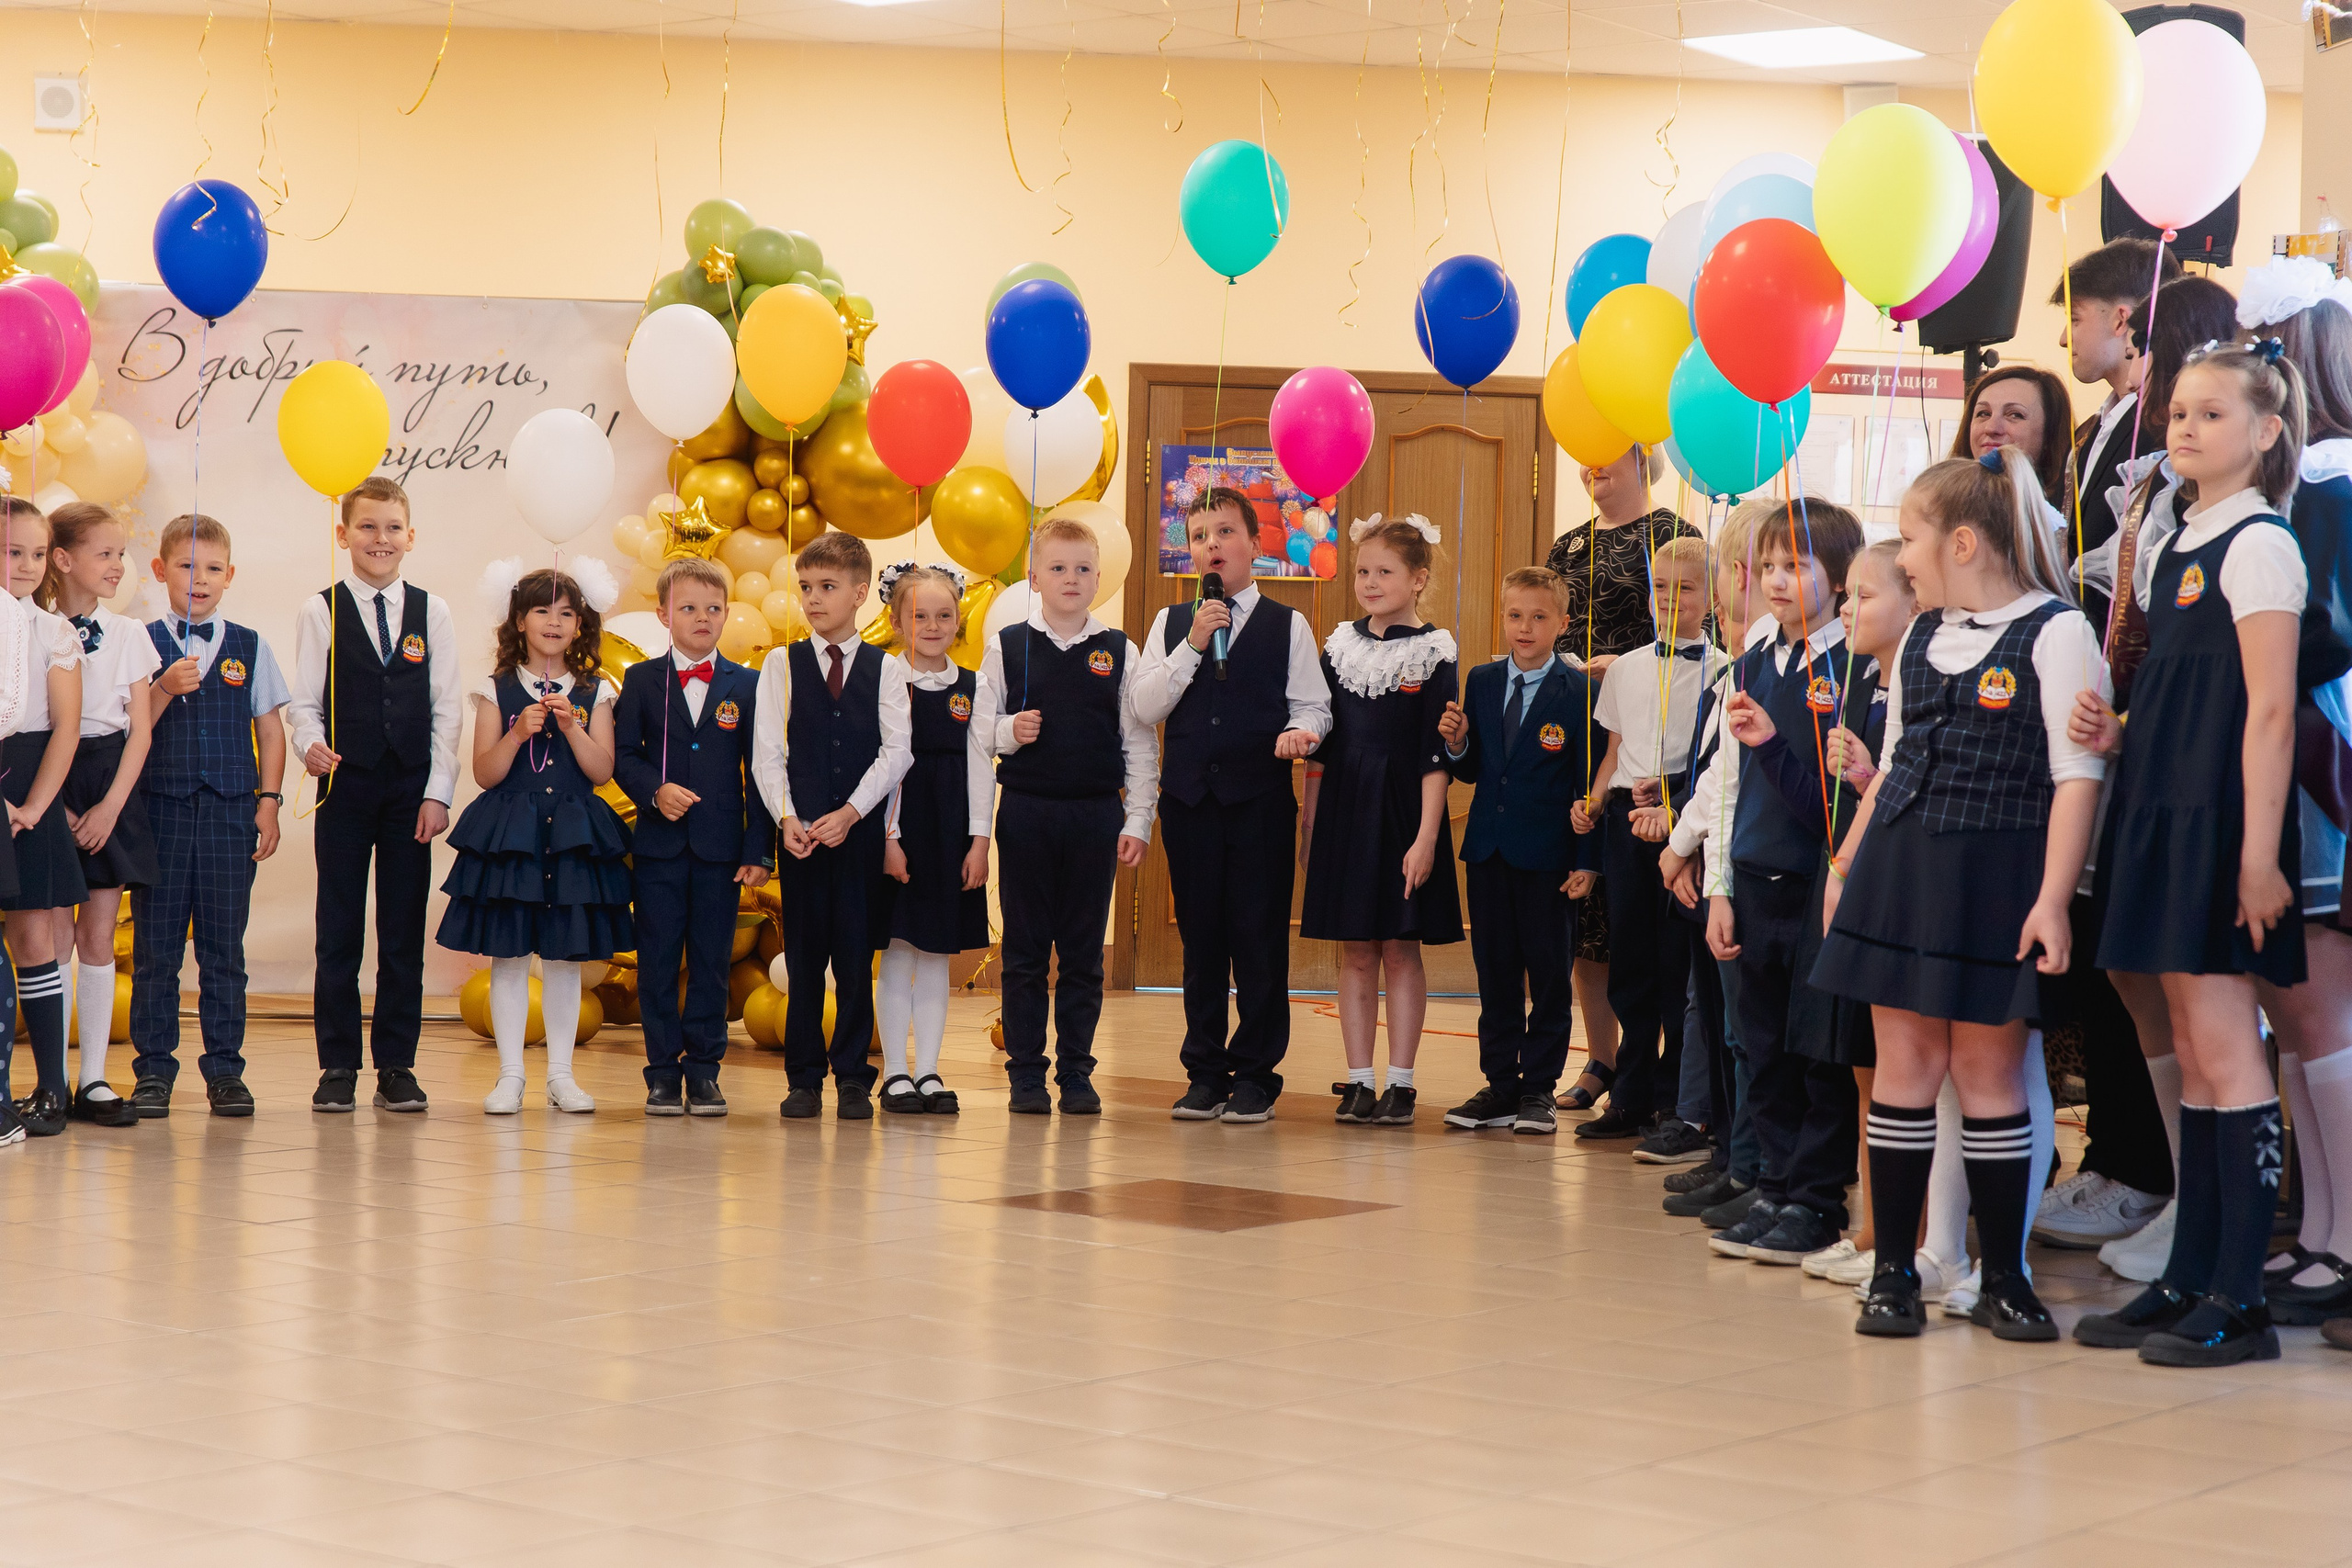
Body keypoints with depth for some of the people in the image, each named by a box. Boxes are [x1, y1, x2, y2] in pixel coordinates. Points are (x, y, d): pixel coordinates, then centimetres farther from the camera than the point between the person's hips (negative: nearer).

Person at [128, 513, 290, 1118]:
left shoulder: (250, 647, 7)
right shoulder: (144, 644, 3)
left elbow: (269, 730, 10)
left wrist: (269, 800, 2)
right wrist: (164, 689, -17)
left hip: (231, 808, 1)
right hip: (160, 806, -1)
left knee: (224, 945, 4)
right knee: (155, 944, 3)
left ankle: (225, 1069, 10)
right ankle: (153, 1069, 10)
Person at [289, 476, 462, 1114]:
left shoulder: (432, 613, 7)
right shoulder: (321, 612, 3)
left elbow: (446, 710, 5)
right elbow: (304, 701, 1)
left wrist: (438, 793, -3)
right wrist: (311, 744, -20)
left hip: (412, 788, 1)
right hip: (346, 785, -1)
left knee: (404, 931, 4)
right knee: (339, 931, 2)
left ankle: (397, 1067, 10)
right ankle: (337, 1067, 9)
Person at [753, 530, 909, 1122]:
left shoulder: (885, 669, 6)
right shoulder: (782, 666, 8)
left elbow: (896, 752, -2)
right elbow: (767, 752, 2)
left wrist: (851, 812, -12)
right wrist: (787, 818, -11)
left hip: (861, 828, 0)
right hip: (800, 830, 1)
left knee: (856, 957, 0)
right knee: (804, 957, 2)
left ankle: (853, 1078, 7)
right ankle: (804, 1078, 9)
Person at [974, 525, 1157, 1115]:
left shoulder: (1119, 653, 4)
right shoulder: (1007, 648, 2)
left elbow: (1140, 746, 5)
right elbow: (979, 738, 6)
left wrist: (1137, 821, 0)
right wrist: (1010, 732, -14)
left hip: (1095, 816, 1)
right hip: (1025, 812, -1)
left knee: (1083, 952, 5)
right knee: (1026, 950, 4)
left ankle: (1076, 1072, 13)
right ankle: (1026, 1072, 11)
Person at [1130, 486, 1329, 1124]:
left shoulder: (1288, 626, 6)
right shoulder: (1171, 623, 11)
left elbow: (1314, 705, 4)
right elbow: (1145, 707, 1)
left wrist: (1299, 730, -17)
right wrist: (1192, 645, -8)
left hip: (1261, 797, -2)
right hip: (1189, 795, 2)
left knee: (1260, 938, -2)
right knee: (1200, 939, 7)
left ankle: (1256, 1074, 6)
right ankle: (1205, 1074, 14)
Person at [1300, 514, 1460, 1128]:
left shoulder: (1431, 655, -4)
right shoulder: (1340, 647, 8)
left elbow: (1436, 756, -8)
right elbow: (1320, 746, 12)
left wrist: (1427, 835, -14)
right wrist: (1309, 822, 9)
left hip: (1404, 811, -4)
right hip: (1344, 808, 4)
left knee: (1400, 949, 1)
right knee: (1354, 951, 6)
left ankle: (1400, 1083, 7)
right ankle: (1358, 1082, 10)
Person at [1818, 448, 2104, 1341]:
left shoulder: (2056, 633, -7)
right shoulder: (1919, 639, 13)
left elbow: (2076, 775, -10)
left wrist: (2052, 898, -15)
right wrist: (1846, 863, 16)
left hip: (1995, 874, -5)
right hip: (1900, 866, 5)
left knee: (1988, 1069, 1)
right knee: (1904, 1061, 5)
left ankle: (2005, 1279, 12)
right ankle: (1892, 1273, 11)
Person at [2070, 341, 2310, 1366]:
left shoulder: (2257, 544, -9)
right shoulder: (2184, 544, 17)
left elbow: (2269, 711, -15)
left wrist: (2259, 852, -20)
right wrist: (2116, 733, 4)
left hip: (2224, 816, -9)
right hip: (2166, 809, 9)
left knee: (2222, 1044, -8)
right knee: (2193, 1051, 10)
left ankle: (2238, 1300, -5)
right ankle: (2188, 1279, 14)